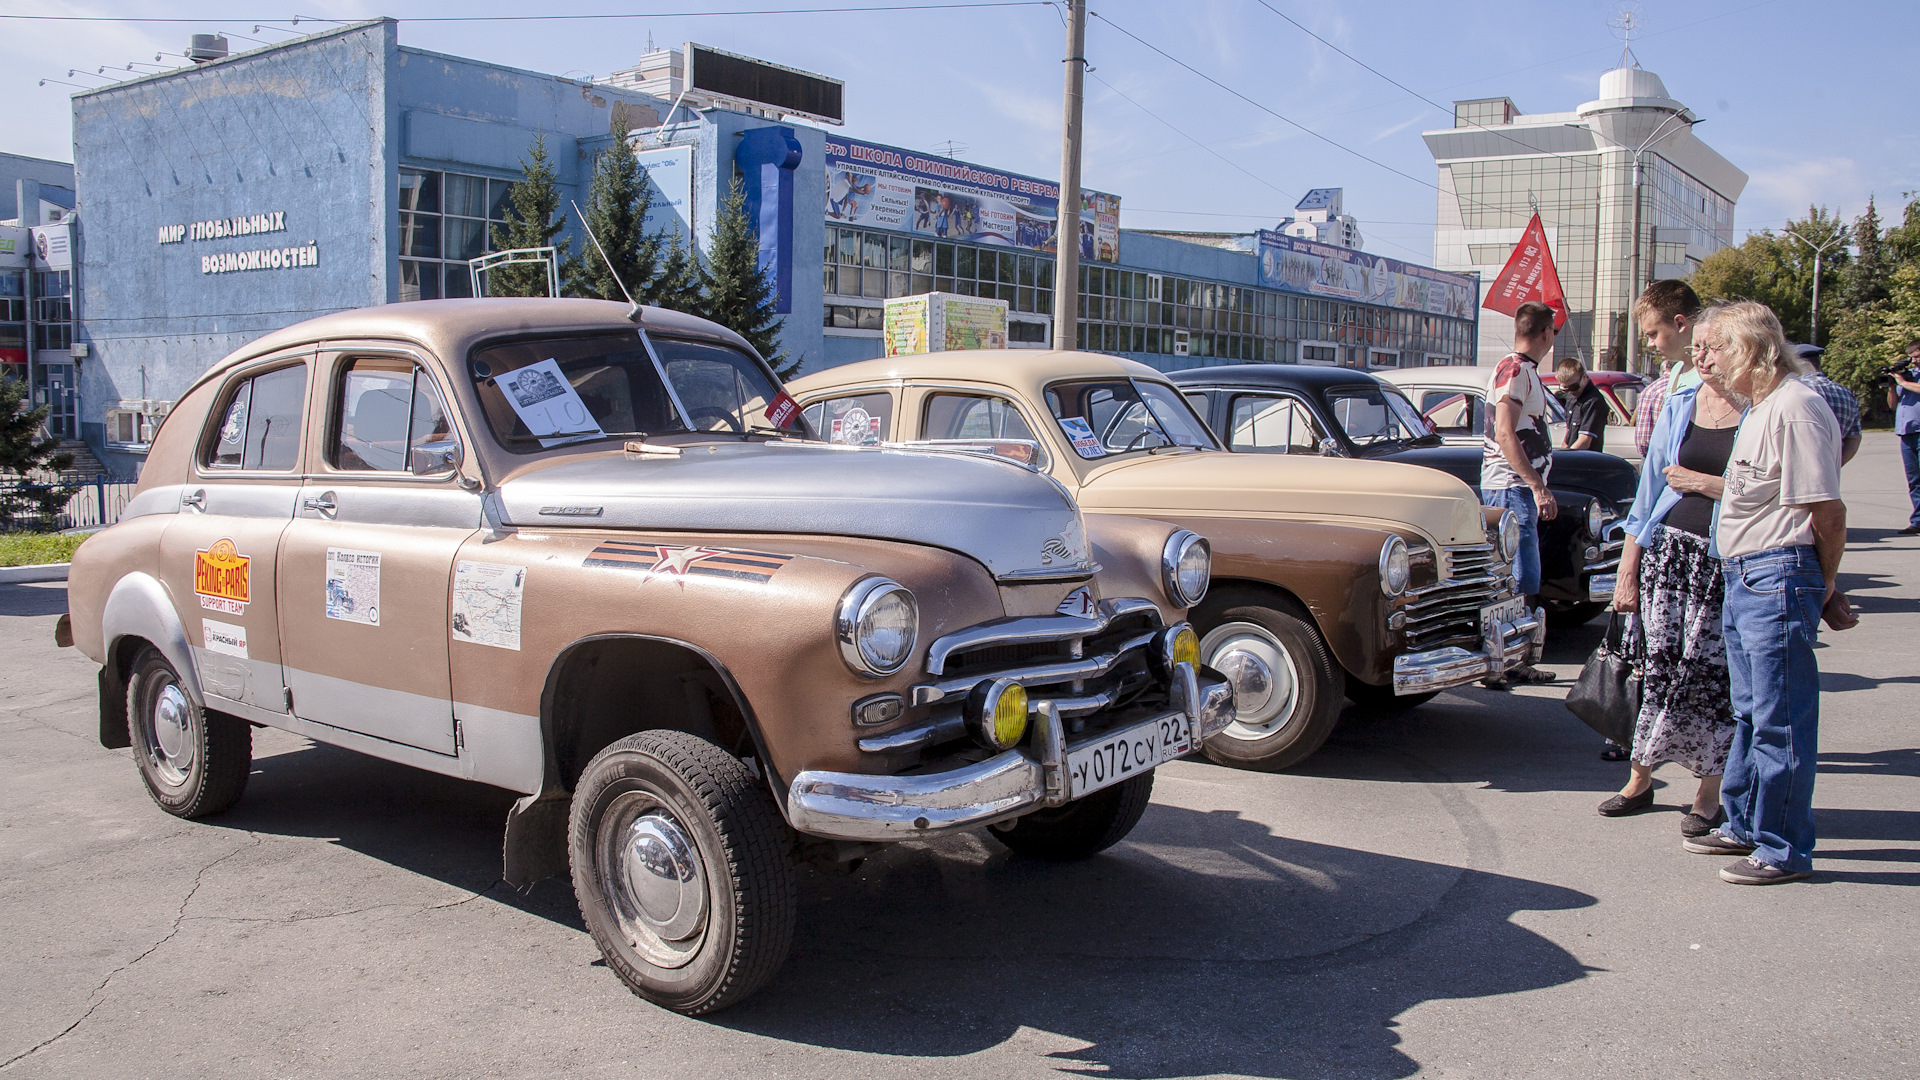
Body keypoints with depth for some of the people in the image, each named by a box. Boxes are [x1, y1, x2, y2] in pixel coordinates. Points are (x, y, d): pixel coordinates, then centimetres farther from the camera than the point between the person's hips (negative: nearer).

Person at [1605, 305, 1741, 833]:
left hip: (1728, 562, -3)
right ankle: (1640, 779, 19)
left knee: (1709, 671, -1)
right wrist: (1628, 570, 8)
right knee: (1660, 664, 6)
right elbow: (1649, 487, 11)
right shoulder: (1678, 404, 9)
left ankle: (1708, 793, 15)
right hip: (1668, 548, 3)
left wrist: (1708, 484, -13)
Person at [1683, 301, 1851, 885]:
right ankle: (1745, 825, 31)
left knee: (1779, 717, -3)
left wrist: (1823, 590, -6)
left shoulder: (1794, 407, -16)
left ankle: (1785, 849, 6)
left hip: (1779, 576, -11)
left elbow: (1827, 512, -17)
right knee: (1750, 711, 19)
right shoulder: (1760, 408, 17)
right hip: (1744, 576, 11)